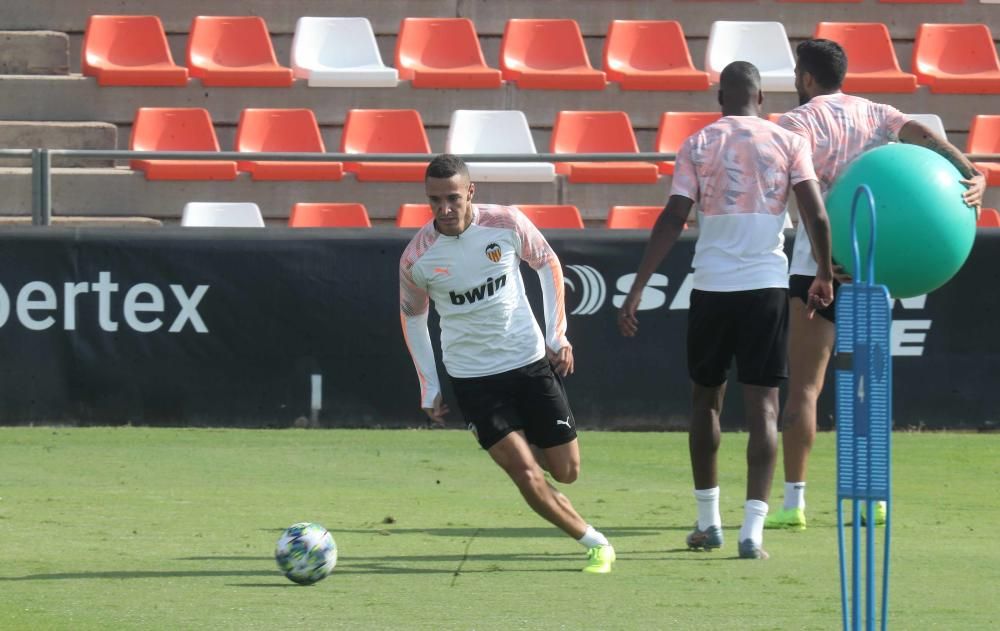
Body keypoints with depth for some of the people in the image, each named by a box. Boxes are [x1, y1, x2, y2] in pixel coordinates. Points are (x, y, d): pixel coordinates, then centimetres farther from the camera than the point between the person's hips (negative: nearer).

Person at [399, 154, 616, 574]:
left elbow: (548, 264, 7)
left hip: (531, 362, 2)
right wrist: (428, 389, 6)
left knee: (566, 472, 5)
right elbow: (412, 316, 6)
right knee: (528, 477, -13)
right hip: (472, 378, -1)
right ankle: (594, 544, 5)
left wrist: (557, 334, 2)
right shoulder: (416, 258, -12)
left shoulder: (506, 224, -12)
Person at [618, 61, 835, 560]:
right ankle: (752, 529, -11)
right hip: (767, 287, -1)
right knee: (762, 405, 0)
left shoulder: (698, 145, 2)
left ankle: (708, 521, 24)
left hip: (712, 288, 1)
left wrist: (636, 290, -6)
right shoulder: (788, 144, 3)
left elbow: (672, 220, -6)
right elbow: (817, 216, -4)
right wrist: (825, 276, 12)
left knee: (705, 398, 18)